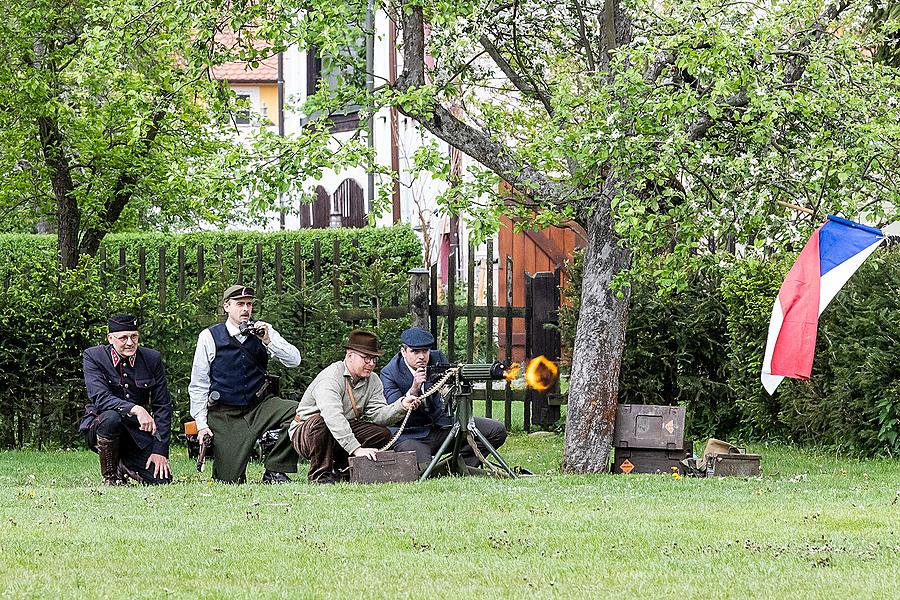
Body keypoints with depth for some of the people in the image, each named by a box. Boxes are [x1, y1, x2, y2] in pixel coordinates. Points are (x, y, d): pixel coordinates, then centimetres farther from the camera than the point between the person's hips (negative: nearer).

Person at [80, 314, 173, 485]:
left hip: (138, 431, 3)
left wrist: (160, 451, -8)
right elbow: (100, 398, -24)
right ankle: (110, 477, -13)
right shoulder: (94, 356, -10)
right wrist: (135, 409, -39)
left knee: (161, 479, -16)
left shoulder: (152, 359, -2)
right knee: (111, 417, -38)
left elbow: (163, 407, 0)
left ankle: (124, 464, 17)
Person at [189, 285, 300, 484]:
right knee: (230, 480, -12)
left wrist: (268, 340, -19)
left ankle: (275, 471, -13)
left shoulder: (262, 331, 5)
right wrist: (201, 423, -4)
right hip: (225, 414, -2)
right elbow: (198, 384, 1)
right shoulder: (210, 337, -1)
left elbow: (294, 360, -5)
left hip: (260, 406, 2)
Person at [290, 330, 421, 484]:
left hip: (344, 433, 7)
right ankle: (319, 476, -23)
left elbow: (377, 413, -11)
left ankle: (341, 468, 2)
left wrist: (401, 407, -32)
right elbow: (333, 417, -39)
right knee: (320, 421, -39)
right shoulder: (330, 378, -25)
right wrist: (356, 449, -47)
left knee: (383, 434, -11)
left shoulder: (373, 380, 2)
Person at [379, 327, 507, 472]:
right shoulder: (389, 373, -10)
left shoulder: (437, 358, 2)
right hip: (412, 435, -5)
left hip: (443, 425, 5)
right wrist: (413, 390, -35)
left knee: (497, 431, -9)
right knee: (422, 467, -36)